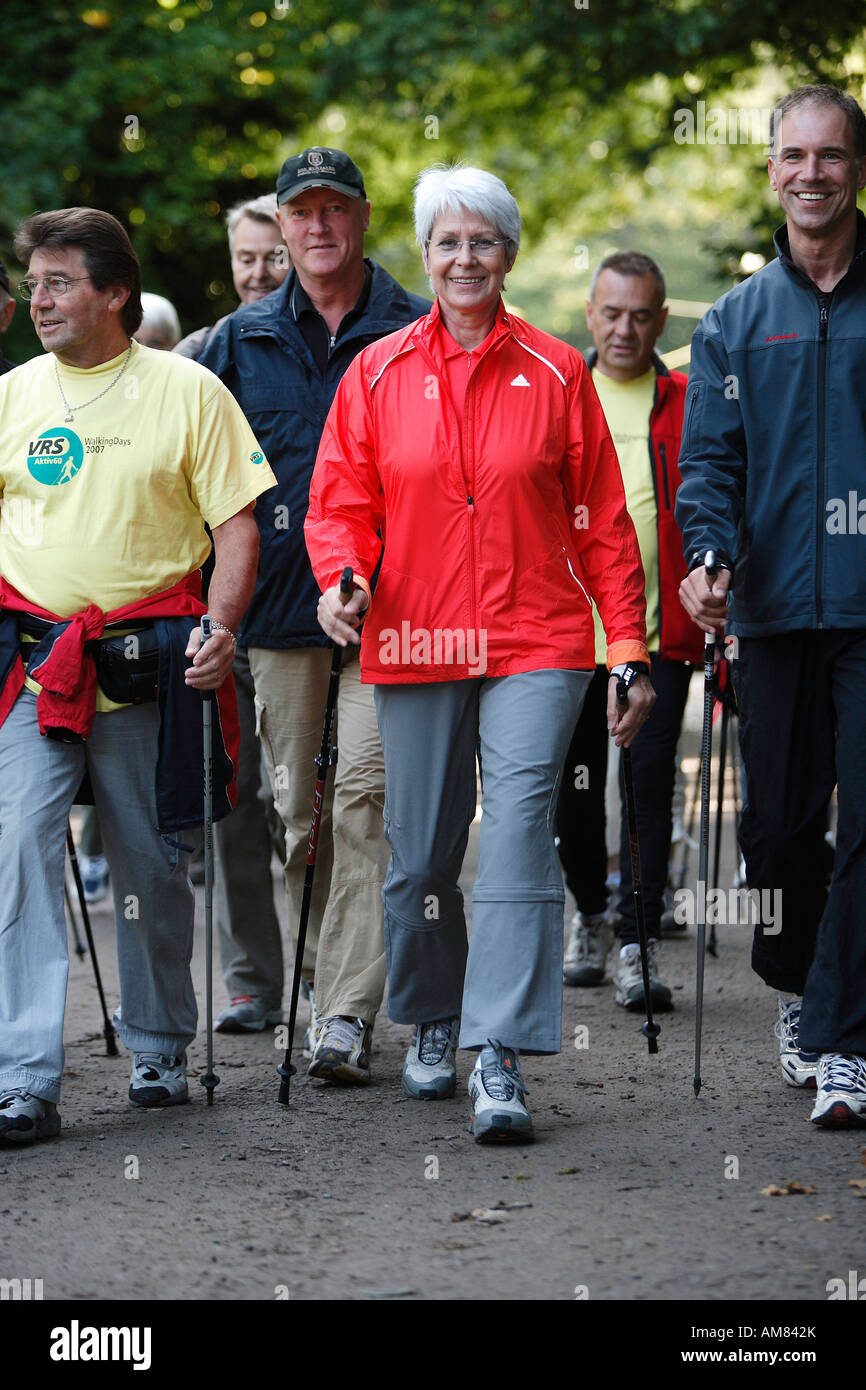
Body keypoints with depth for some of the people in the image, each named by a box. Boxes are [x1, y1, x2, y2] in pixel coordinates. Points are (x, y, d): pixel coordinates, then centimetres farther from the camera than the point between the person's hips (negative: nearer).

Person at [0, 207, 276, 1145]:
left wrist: (220, 627, -12)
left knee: (152, 868, 8)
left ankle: (158, 1048, 28)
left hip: (147, 667, -1)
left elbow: (237, 523, 1)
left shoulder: (188, 391, 1)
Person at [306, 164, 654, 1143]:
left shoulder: (556, 373, 5)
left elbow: (602, 520, 6)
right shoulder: (378, 374, 7)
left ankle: (501, 1060, -18)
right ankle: (431, 1025, 30)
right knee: (421, 853, 8)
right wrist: (340, 576, -13)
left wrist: (629, 650, 2)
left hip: (535, 646, -2)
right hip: (413, 646, 2)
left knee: (518, 835, -14)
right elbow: (341, 502, 8)